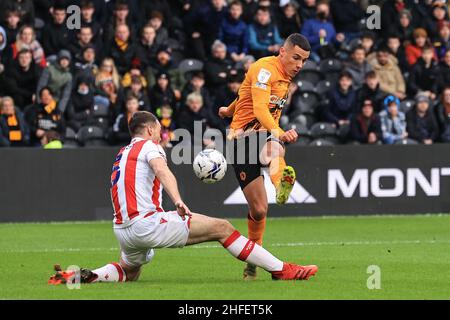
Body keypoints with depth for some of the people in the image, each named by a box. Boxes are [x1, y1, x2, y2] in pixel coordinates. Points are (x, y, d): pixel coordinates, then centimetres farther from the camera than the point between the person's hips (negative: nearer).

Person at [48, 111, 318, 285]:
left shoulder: (123, 154, 25)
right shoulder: (149, 146, 0)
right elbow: (162, 170, -20)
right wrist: (178, 201, -36)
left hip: (122, 228, 8)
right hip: (146, 222, -8)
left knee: (130, 273, 34)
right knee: (222, 228, -5)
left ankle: (79, 276, 7)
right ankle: (280, 270, -10)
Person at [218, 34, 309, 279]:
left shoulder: (285, 77, 14)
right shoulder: (265, 69, -13)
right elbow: (259, 108, -29)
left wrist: (230, 110, 50)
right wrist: (279, 133, -45)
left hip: (265, 135, 6)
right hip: (243, 137, -6)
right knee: (258, 209, -13)